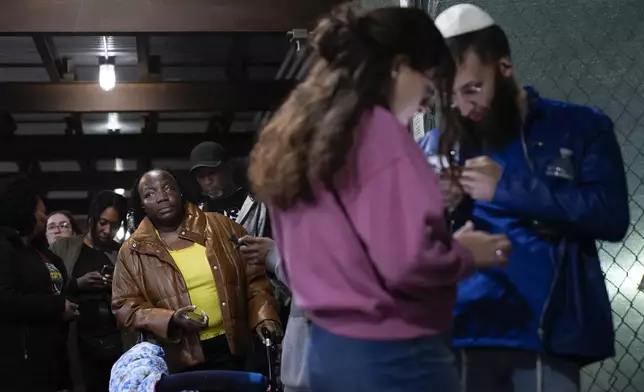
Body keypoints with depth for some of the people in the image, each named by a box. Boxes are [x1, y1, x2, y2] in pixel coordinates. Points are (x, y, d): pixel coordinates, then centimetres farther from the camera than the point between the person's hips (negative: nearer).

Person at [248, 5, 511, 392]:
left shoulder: (296, 133, 10)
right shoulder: (380, 133, -16)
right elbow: (408, 260, -24)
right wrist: (466, 253, -5)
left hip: (327, 349, 9)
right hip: (394, 358, -9)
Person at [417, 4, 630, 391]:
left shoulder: (581, 128, 6)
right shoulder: (436, 145, 13)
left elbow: (612, 215, -9)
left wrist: (508, 187, -13)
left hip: (544, 337, -2)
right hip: (456, 336, 2)